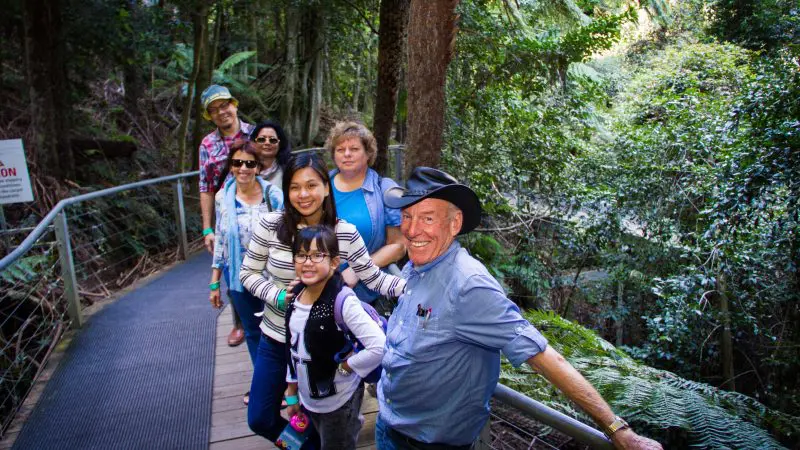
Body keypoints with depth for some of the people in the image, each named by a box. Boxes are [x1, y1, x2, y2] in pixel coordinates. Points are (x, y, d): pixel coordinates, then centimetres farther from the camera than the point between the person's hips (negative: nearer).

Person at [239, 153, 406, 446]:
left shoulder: (346, 233, -14)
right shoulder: (271, 225, -13)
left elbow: (374, 278, -11)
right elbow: (247, 273, -4)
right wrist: (279, 298, -20)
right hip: (276, 338, 2)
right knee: (259, 419, 16)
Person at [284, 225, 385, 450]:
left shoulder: (343, 300, -25)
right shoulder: (296, 297, -3)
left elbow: (379, 347, -32)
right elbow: (294, 349, 8)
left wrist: (344, 367, -19)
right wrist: (292, 394, 13)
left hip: (339, 401, -6)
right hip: (308, 398, 7)